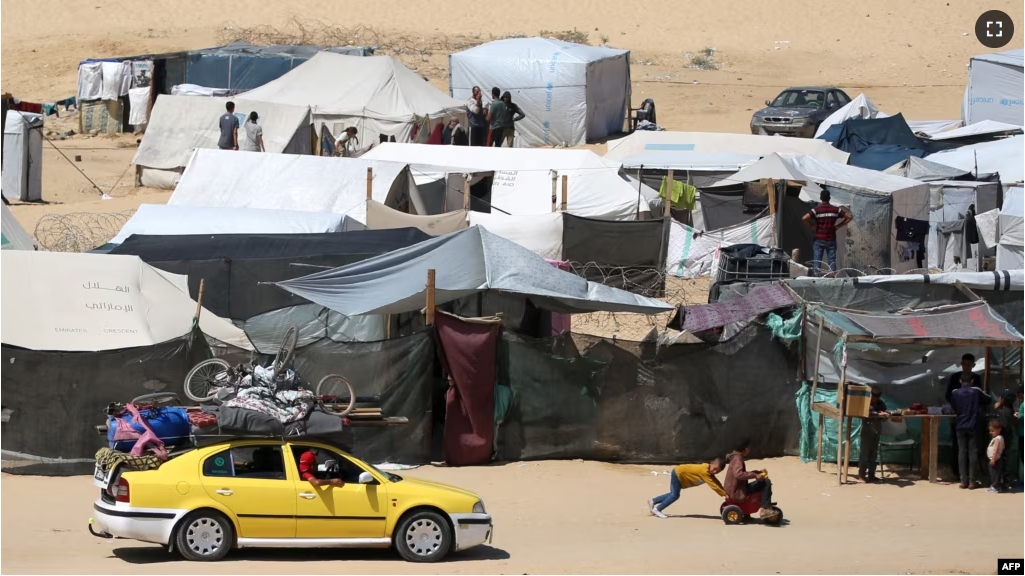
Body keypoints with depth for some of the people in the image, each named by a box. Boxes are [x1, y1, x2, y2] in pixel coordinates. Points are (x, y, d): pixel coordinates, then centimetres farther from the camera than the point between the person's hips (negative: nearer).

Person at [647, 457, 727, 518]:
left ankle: (653, 501, 27)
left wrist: (724, 492, -8)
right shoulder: (704, 471, -31)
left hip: (678, 473, 10)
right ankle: (657, 509, 1)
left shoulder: (710, 473, -1)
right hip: (678, 474, -10)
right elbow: (713, 485, -34)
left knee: (673, 494, 19)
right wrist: (724, 494, -33)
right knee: (675, 495, -6)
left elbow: (717, 483, 3)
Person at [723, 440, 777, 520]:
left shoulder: (737, 457, 17)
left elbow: (743, 474, 27)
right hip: (738, 493, -11)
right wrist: (755, 475, -30)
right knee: (766, 482, -15)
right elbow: (738, 474, -33)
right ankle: (765, 509, -15)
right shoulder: (737, 459, -15)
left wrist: (758, 472, 17)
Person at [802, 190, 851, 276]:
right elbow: (849, 217, 3)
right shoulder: (835, 210, 1)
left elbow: (805, 218, -20)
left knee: (817, 262, 1)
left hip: (819, 240, -2)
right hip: (831, 240, 2)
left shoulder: (816, 210, -6)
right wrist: (838, 226, 5)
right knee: (832, 262, 6)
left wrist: (812, 225, -3)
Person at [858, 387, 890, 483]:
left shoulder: (881, 404, 6)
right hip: (867, 430, -5)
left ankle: (871, 474, 13)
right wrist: (878, 414, -29)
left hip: (876, 431, 5)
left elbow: (884, 417, 8)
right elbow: (866, 414, -22)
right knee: (865, 452, -3)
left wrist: (885, 415, -15)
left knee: (874, 453, 7)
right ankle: (861, 475, 3)